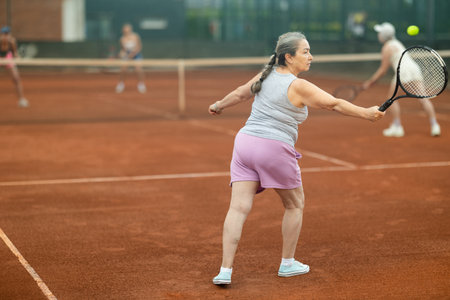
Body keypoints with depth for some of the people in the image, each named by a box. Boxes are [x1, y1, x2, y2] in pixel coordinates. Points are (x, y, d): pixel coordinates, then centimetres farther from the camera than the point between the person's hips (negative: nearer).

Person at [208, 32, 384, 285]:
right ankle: (288, 263, 24)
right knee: (295, 205, 16)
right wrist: (367, 113, -9)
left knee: (239, 207, -1)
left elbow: (239, 94, 25)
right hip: (275, 150, -6)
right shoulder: (298, 86, -9)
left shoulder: (266, 76, 11)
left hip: (245, 141, 6)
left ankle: (226, 270, -7)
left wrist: (219, 106, 42)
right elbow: (335, 104, -12)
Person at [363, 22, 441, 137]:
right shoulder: (396, 43, 26)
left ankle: (397, 127, 1)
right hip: (415, 70, 8)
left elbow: (383, 70, -1)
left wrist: (370, 82, 6)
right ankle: (434, 125, -2)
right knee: (423, 99, 5)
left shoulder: (387, 48, 0)